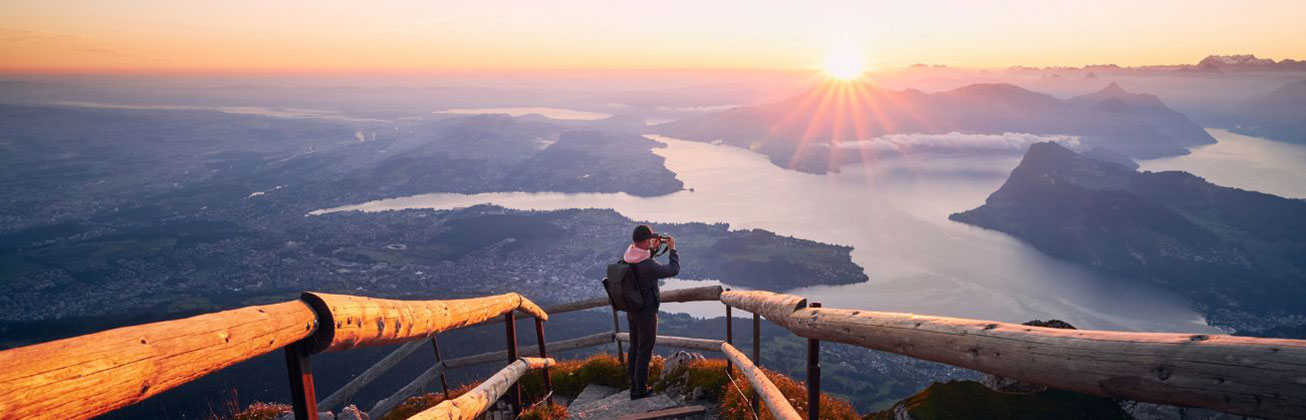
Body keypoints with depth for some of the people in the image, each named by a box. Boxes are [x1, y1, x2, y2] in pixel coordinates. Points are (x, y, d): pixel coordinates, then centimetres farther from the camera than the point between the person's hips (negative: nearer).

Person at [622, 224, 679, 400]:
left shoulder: (625, 258, -5)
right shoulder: (648, 266, -28)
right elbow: (674, 270, -16)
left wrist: (653, 249, 8)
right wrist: (672, 249, -4)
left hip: (631, 311, 8)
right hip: (646, 313, -8)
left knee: (634, 349, 17)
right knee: (644, 352, 5)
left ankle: (634, 386, 27)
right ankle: (640, 390, 15)